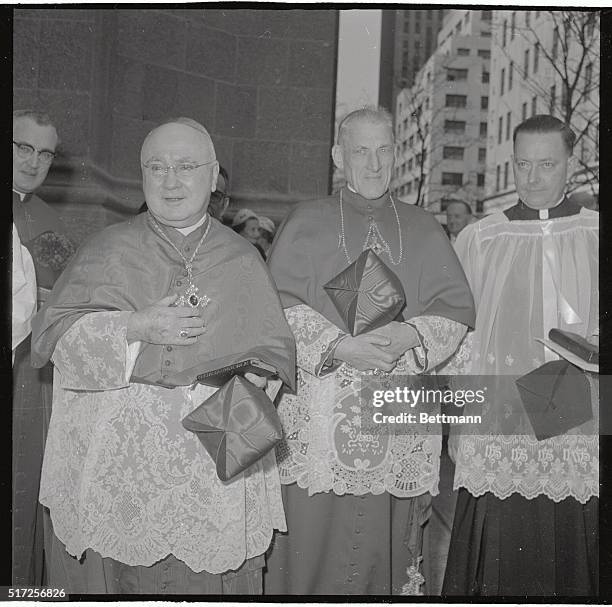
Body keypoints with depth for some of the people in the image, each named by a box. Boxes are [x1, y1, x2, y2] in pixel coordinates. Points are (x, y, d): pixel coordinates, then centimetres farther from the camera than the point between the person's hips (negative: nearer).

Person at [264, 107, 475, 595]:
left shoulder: (423, 230, 14)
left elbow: (457, 307, 6)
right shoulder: (306, 223, 7)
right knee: (314, 535, -2)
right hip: (319, 409, -1)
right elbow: (281, 305, -3)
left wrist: (410, 336, -12)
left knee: (383, 541, 5)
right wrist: (339, 345, -16)